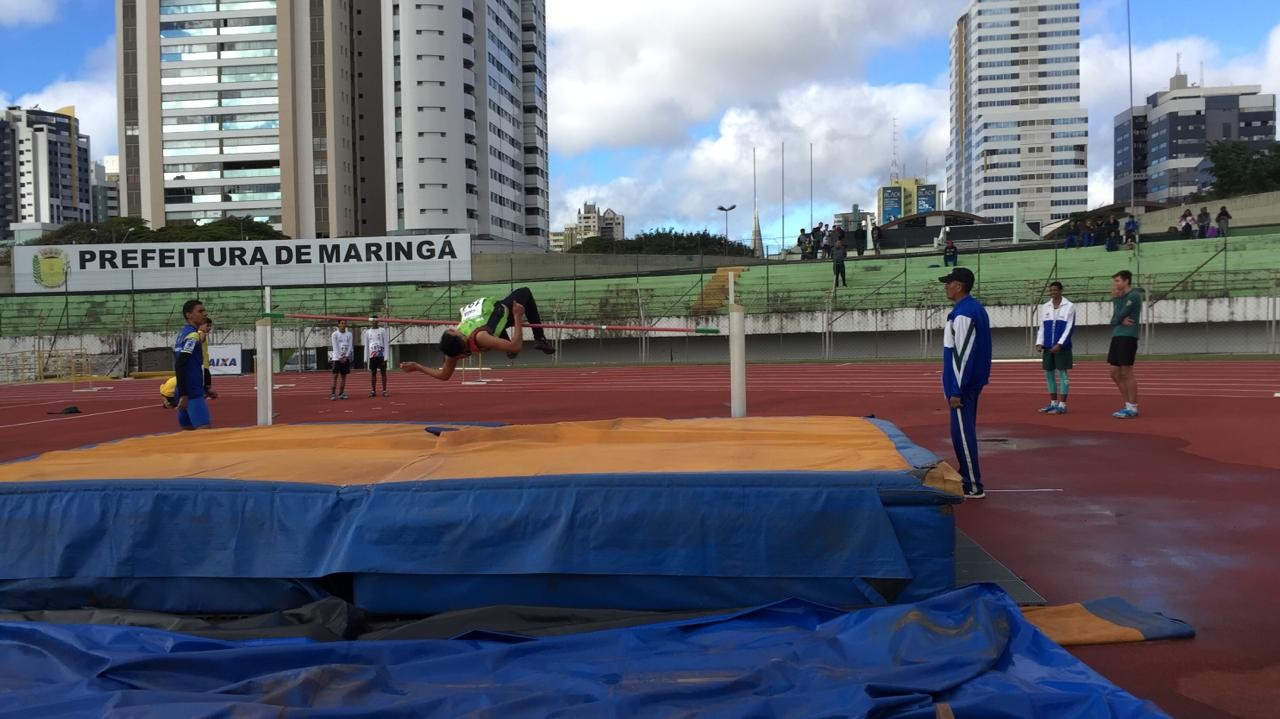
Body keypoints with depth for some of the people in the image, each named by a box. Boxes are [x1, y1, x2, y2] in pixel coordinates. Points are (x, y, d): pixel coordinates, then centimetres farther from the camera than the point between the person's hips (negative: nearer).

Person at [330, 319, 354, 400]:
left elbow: (350, 346, 3)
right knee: (335, 376, -7)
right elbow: (335, 347, -6)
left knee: (343, 376, 4)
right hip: (337, 358, -3)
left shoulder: (349, 334, 7)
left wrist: (346, 356, -7)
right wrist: (340, 357, -12)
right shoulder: (334, 334, -2)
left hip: (346, 358, 3)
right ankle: (333, 394, -7)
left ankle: (341, 393, 8)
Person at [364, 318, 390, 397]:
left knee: (383, 372, -1)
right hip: (372, 356, 3)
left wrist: (385, 357, -9)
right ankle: (373, 391, 6)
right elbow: (366, 346, 12)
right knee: (373, 373, 3)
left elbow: (386, 344, -2)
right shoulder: (367, 332, 10)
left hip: (381, 355, -3)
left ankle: (384, 391, 0)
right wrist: (365, 358, 6)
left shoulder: (382, 330, 1)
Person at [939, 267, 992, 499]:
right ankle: (969, 478, 26)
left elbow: (962, 354, -22)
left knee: (962, 433, -5)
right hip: (973, 382, 10)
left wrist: (956, 390, -21)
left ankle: (973, 487, -1)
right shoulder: (976, 308, 13)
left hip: (962, 384, -10)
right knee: (966, 431, 17)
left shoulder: (962, 314, -19)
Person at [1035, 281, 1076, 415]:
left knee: (1062, 374, -3)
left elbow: (1069, 327, -8)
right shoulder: (1045, 307, 11)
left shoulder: (1069, 306, -3)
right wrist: (1039, 343, 0)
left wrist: (1059, 344, -17)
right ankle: (1053, 403, 18)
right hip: (1048, 347, 5)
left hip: (1062, 347, -5)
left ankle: (1062, 405, 0)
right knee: (1049, 374, 8)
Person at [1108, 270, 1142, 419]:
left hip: (1127, 338, -9)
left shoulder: (1133, 296, -8)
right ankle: (1128, 405, 18)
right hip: (1116, 337, 9)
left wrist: (1116, 298, 1)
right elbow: (1114, 321, 9)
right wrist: (1121, 321, -13)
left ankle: (1132, 408, 1)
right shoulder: (1119, 297, 17)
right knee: (1115, 374, 10)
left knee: (1127, 374, -6)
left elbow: (1119, 316, -13)